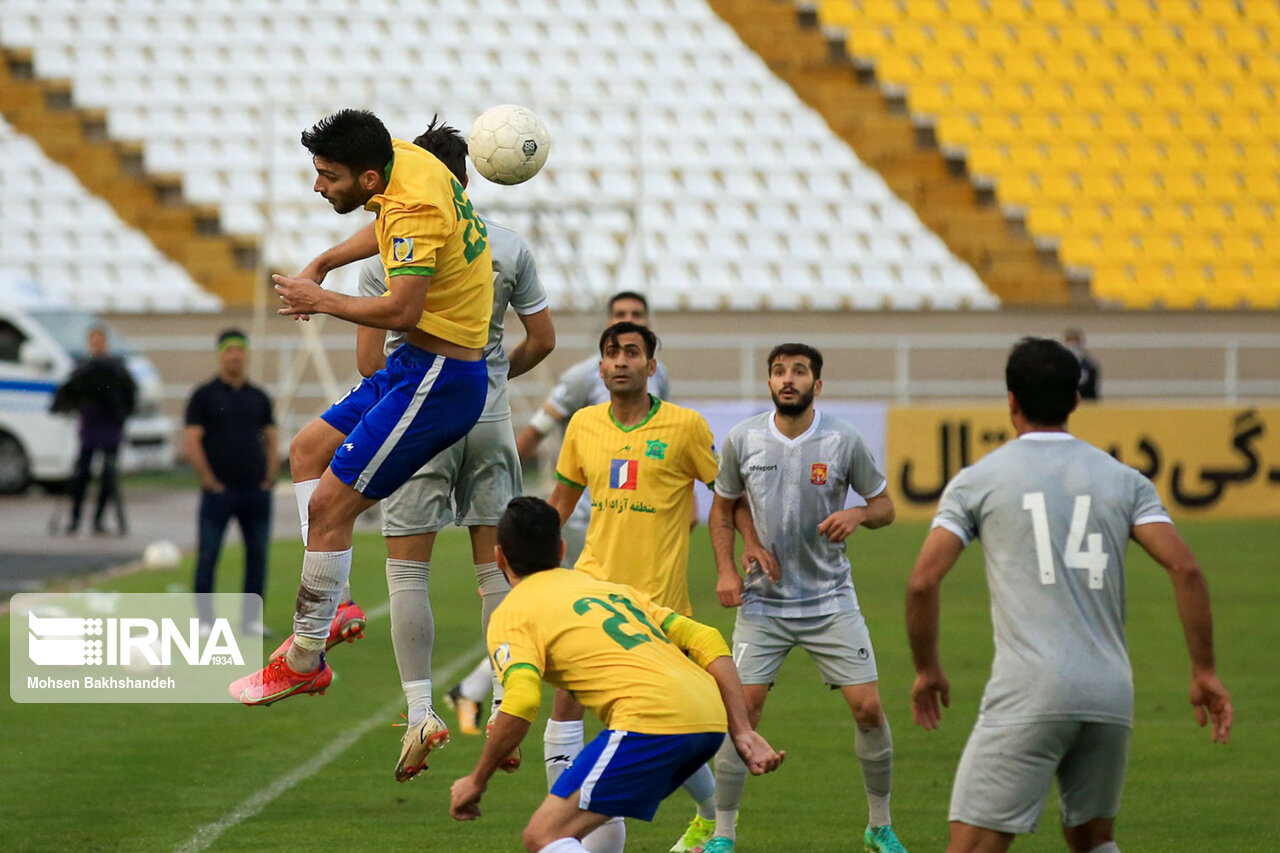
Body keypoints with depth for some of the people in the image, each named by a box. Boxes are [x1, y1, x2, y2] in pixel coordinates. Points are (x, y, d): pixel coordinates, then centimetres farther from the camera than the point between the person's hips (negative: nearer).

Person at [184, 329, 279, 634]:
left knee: (258, 556, 4)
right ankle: (205, 620, 1)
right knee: (207, 557, -4)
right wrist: (210, 481, -10)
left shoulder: (258, 397, 12)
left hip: (256, 491, 4)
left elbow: (272, 438, 17)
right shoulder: (204, 396, -1)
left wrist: (270, 477, 5)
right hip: (220, 491, -4)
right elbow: (190, 442, -6)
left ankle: (252, 618, 11)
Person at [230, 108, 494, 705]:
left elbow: (402, 308, -34)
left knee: (328, 504, -9)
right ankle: (327, 610, 15)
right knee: (308, 449, 19)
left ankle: (305, 661, 1)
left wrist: (324, 301, -20)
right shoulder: (405, 158, 4)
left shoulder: (413, 210, -26)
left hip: (438, 380, -11)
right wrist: (323, 264, 21)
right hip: (415, 365, 11)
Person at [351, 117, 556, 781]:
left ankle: (420, 711, -6)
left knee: (406, 569, 3)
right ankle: (506, 709, 8)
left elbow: (369, 359, -8)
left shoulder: (387, 253, -7)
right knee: (495, 566, 9)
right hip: (489, 420, 3)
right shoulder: (509, 248, 1)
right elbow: (542, 339, 6)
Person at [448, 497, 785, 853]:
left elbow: (520, 705, -9)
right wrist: (741, 731, 16)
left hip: (652, 722, -8)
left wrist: (476, 781, 2)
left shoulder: (510, 615, 9)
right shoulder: (613, 589, 29)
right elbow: (708, 642, 20)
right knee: (598, 812, 30)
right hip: (709, 720, 8)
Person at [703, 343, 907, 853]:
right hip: (763, 600, 0)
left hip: (831, 600, 0)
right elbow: (722, 509, 12)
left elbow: (884, 507, 4)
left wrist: (857, 515, -18)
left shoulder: (844, 441, -6)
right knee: (742, 710, -10)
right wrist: (726, 570, -2)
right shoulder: (742, 440, -3)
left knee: (868, 708, -5)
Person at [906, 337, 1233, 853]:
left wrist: (927, 670, 12)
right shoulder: (1124, 481, 11)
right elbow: (1184, 568, 0)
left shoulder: (976, 481, 5)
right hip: (1111, 694, 4)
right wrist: (1204, 671, 6)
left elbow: (923, 582, -2)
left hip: (1026, 695, -4)